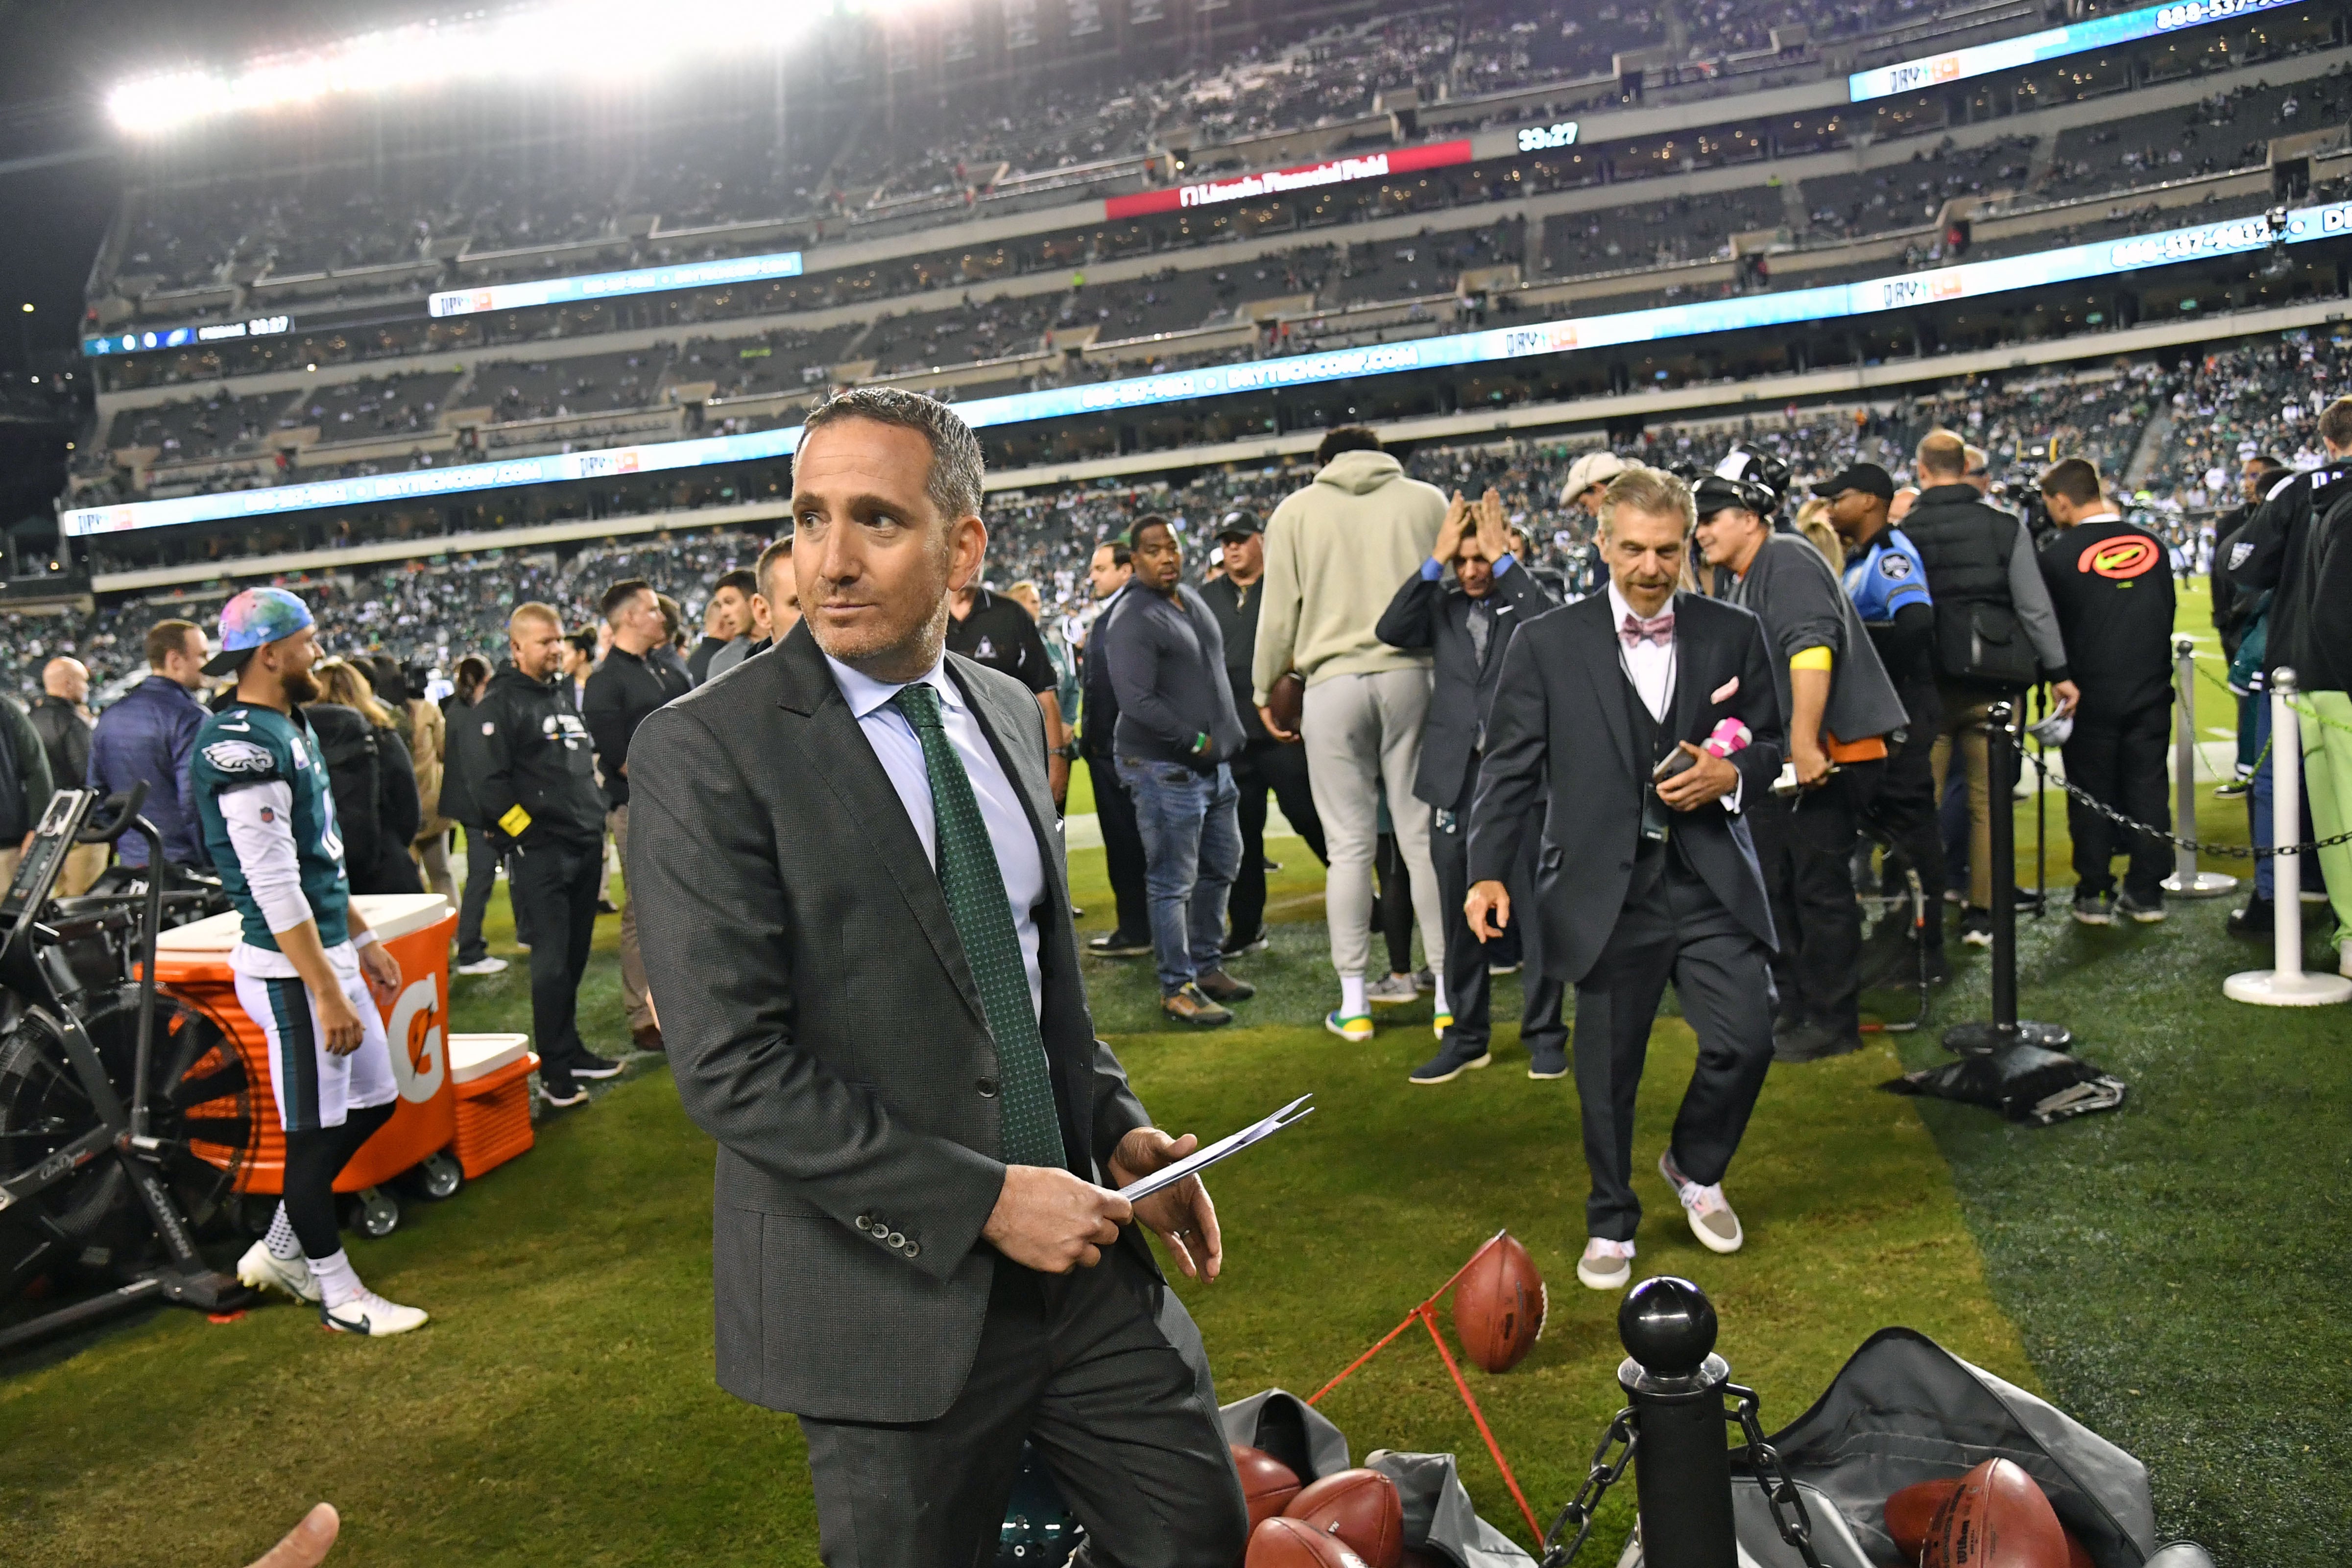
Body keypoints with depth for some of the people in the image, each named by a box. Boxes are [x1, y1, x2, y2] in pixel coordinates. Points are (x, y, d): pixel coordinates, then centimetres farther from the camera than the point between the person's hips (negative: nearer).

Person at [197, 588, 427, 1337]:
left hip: (330, 952, 10)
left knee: (372, 1103, 17)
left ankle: (282, 1249, 32)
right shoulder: (243, 746, -19)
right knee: (315, 1131, 3)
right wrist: (325, 992, -22)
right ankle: (339, 1291, 19)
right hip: (290, 967, -10)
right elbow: (274, 886, -22)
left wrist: (364, 941, 21)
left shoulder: (292, 728, 13)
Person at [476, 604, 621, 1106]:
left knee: (575, 958, 13)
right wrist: (528, 834, -15)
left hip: (585, 851, 8)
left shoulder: (561, 698, 17)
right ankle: (555, 1073, 1)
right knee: (551, 962, -6)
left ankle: (570, 1051, 24)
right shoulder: (500, 704, -8)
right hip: (541, 854, -8)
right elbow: (490, 785, -16)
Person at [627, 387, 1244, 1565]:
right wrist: (983, 1201, -20)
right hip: (891, 1292, -5)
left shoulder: (1008, 712, 7)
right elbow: (730, 1065, -19)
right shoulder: (708, 749, -14)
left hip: (1077, 1249, 6)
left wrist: (1118, 1126, 3)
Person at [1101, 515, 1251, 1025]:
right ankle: (1177, 987, 6)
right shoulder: (1134, 621, -16)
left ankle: (1207, 965, 32)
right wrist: (1195, 741, -19)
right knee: (1173, 882, -3)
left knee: (1219, 868, 18)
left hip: (1214, 764, 9)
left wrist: (1225, 739, 16)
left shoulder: (1193, 599, 12)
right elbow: (1136, 701, -25)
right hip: (1165, 770, -9)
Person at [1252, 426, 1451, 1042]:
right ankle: (1451, 991, 7)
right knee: (1424, 836, 4)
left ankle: (1353, 1002, 7)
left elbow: (1279, 610, 8)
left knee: (1349, 845, 2)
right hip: (1413, 674, 1)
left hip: (1333, 683, -1)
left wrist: (1264, 690, 17)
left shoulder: (1296, 510, 9)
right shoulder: (1427, 499, 11)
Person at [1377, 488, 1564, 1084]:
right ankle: (1466, 1035, 21)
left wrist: (1504, 560, -12)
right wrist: (1435, 559, -8)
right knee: (1461, 915, 10)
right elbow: (1390, 630, -7)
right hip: (1456, 778, 3)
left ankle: (1544, 1034, 15)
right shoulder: (1442, 605, 10)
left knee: (1535, 909, 2)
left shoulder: (1527, 601, 3)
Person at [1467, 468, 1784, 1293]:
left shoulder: (1733, 634, 6)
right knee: (1608, 1071, 7)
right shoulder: (1546, 645, -1)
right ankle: (1611, 1225, 29)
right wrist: (1489, 872, -12)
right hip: (1606, 890, -1)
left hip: (1712, 882, 2)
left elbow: (1770, 747, 13)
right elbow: (1509, 768, -1)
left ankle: (1695, 1168, 28)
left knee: (1746, 1041, -4)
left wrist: (1730, 776, -10)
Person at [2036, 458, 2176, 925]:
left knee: (2091, 793, 5)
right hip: (2151, 690, 4)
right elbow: (2168, 616, 10)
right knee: (2148, 788, 9)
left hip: (2090, 694, -3)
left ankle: (2094, 894, 9)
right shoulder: (2152, 546, 3)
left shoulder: (2057, 556, -10)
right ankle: (2147, 892, 14)